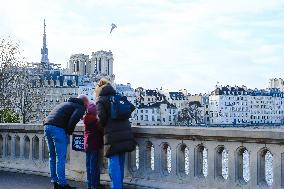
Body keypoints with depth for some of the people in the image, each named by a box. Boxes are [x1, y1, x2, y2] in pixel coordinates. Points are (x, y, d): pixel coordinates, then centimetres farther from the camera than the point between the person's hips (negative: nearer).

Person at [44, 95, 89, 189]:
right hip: (58, 128, -8)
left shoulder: (65, 104, 30)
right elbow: (73, 119, -13)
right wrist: (69, 132, 0)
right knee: (60, 157, -4)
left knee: (53, 156, 14)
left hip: (47, 126, 8)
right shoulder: (80, 107, 5)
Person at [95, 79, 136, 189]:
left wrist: (103, 126, 11)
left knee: (114, 164, -4)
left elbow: (102, 118, -9)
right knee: (120, 163, 14)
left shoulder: (100, 100, 0)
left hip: (112, 136, -6)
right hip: (125, 133, 6)